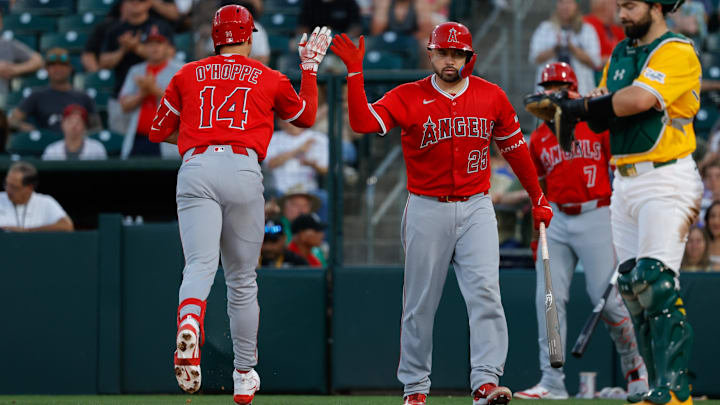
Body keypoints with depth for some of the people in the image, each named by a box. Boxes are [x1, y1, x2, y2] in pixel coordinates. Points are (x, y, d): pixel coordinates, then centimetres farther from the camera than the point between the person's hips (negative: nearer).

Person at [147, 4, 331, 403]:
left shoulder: (188, 75, 16)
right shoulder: (269, 78, 15)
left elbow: (158, 131, 22)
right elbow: (306, 116, 32)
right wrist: (309, 67, 42)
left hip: (195, 167, 0)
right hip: (243, 169, 0)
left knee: (200, 265, -15)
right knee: (242, 279, 12)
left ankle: (189, 323, -49)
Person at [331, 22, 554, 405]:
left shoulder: (491, 97, 4)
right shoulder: (408, 97, -2)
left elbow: (515, 147, 14)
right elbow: (363, 122, -16)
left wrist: (538, 198, 18)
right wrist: (355, 72, -24)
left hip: (476, 208, 1)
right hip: (427, 210, -1)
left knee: (484, 291, -14)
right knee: (420, 302, 4)